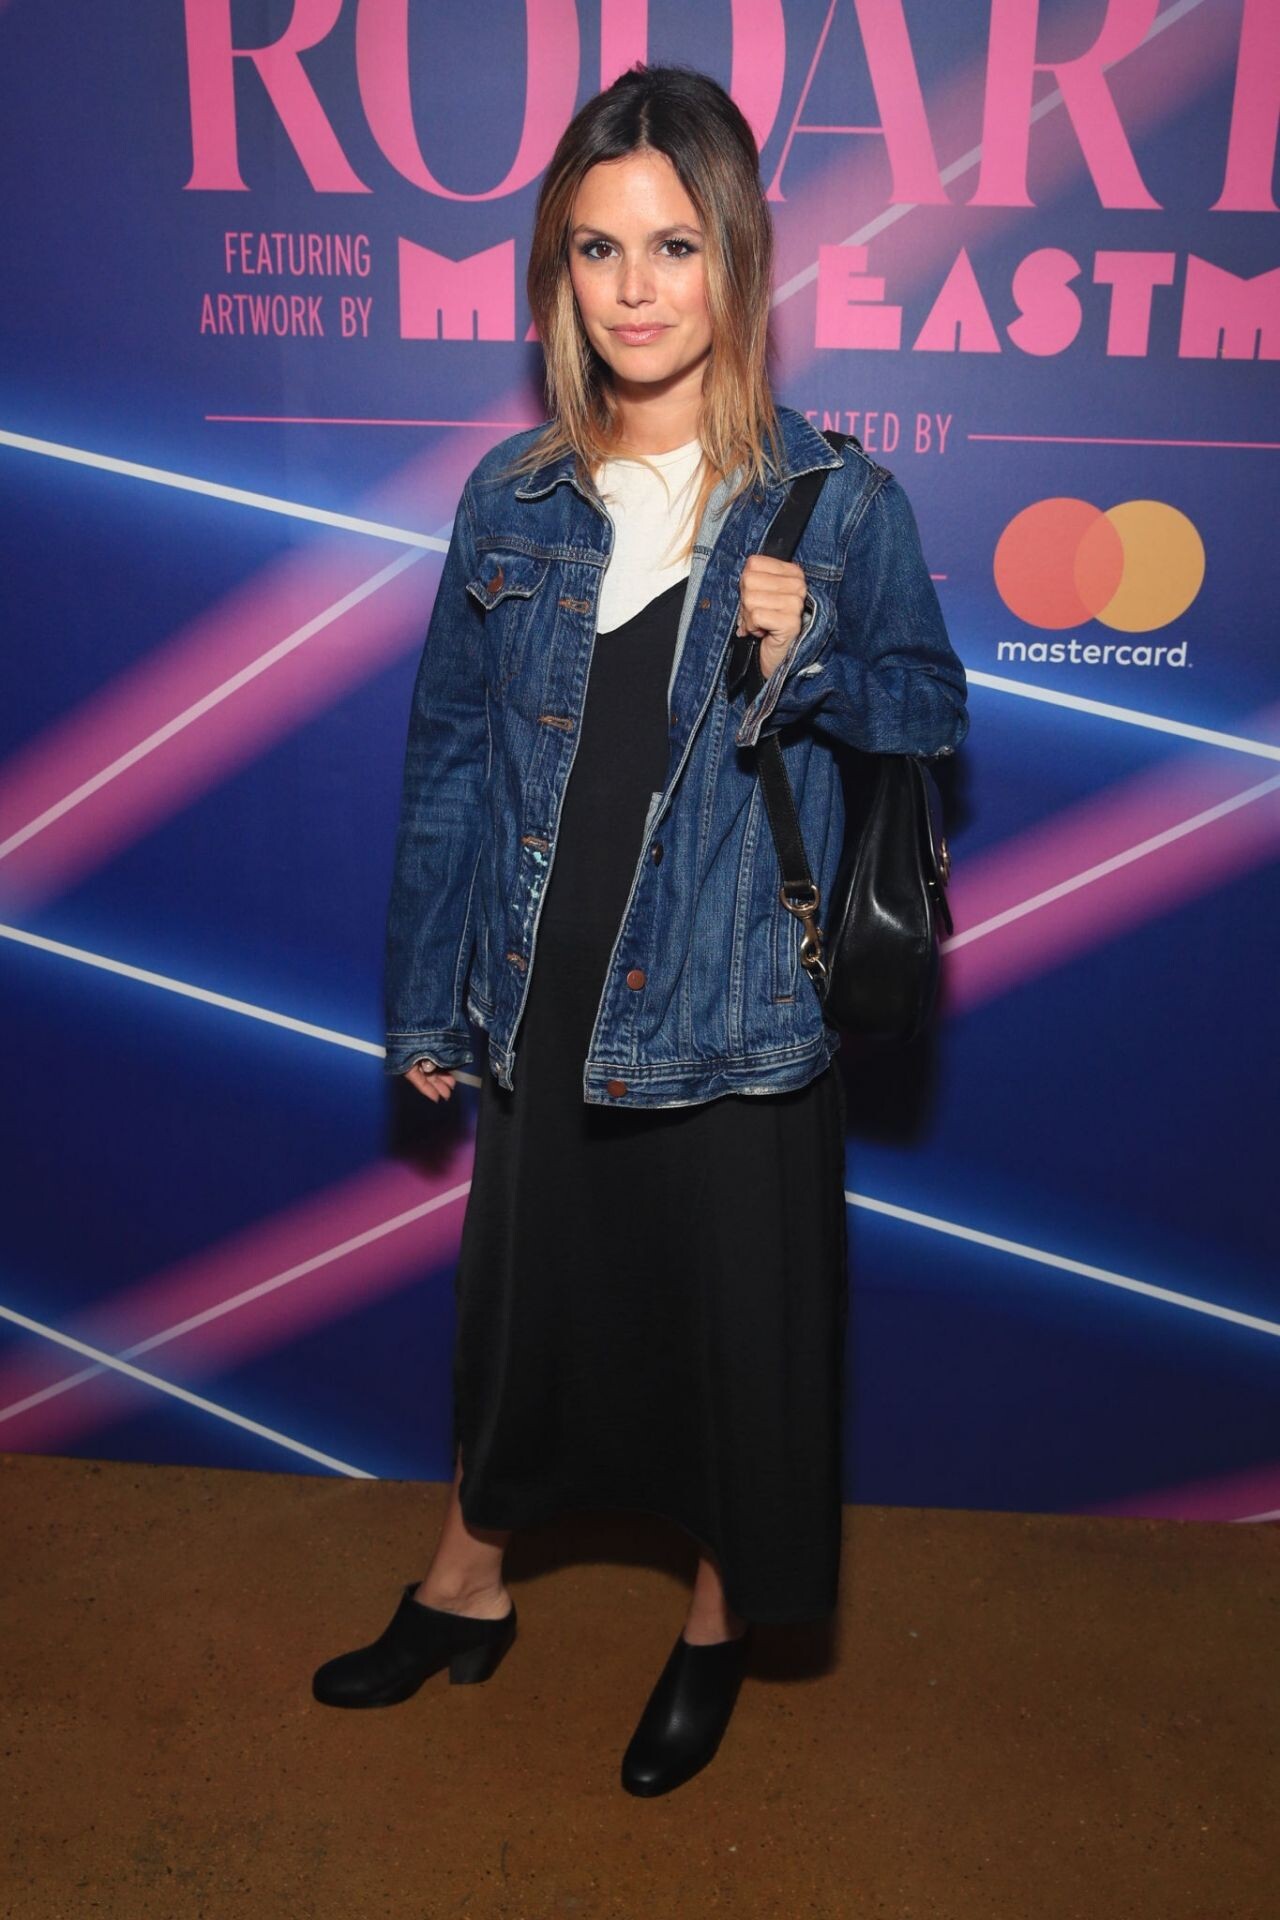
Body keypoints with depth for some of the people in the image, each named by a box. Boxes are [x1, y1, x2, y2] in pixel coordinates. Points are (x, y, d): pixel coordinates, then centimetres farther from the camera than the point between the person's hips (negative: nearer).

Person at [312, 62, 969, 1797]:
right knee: (520, 1300, 19)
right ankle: (465, 1595, 46)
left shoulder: (836, 499, -6)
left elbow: (936, 711, 3)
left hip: (735, 1016, -2)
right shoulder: (513, 499, 1)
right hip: (545, 1002, 3)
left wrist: (807, 663, -19)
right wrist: (425, 1000, 8)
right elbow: (450, 755, 5)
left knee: (734, 1324, 13)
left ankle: (716, 1630, 42)